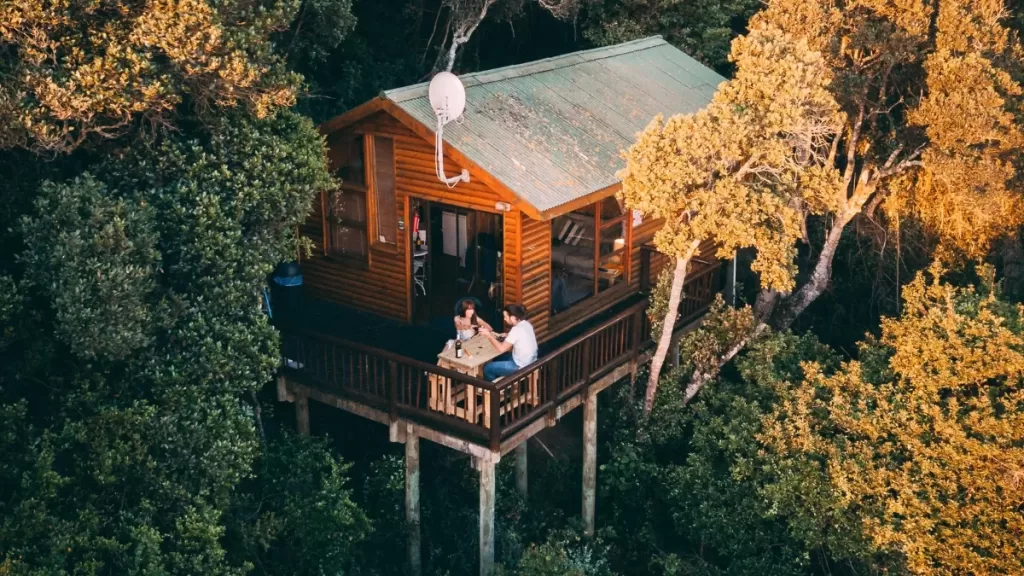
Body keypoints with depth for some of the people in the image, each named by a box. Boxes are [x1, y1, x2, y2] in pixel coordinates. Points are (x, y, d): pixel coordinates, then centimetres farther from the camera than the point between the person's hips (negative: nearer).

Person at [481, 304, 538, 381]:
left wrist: (488, 334, -16)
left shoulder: (516, 330, -25)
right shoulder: (526, 324, 2)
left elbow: (501, 349, -23)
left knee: (487, 368, 3)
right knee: (497, 358, 27)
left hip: (521, 367, -9)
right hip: (530, 362, 9)